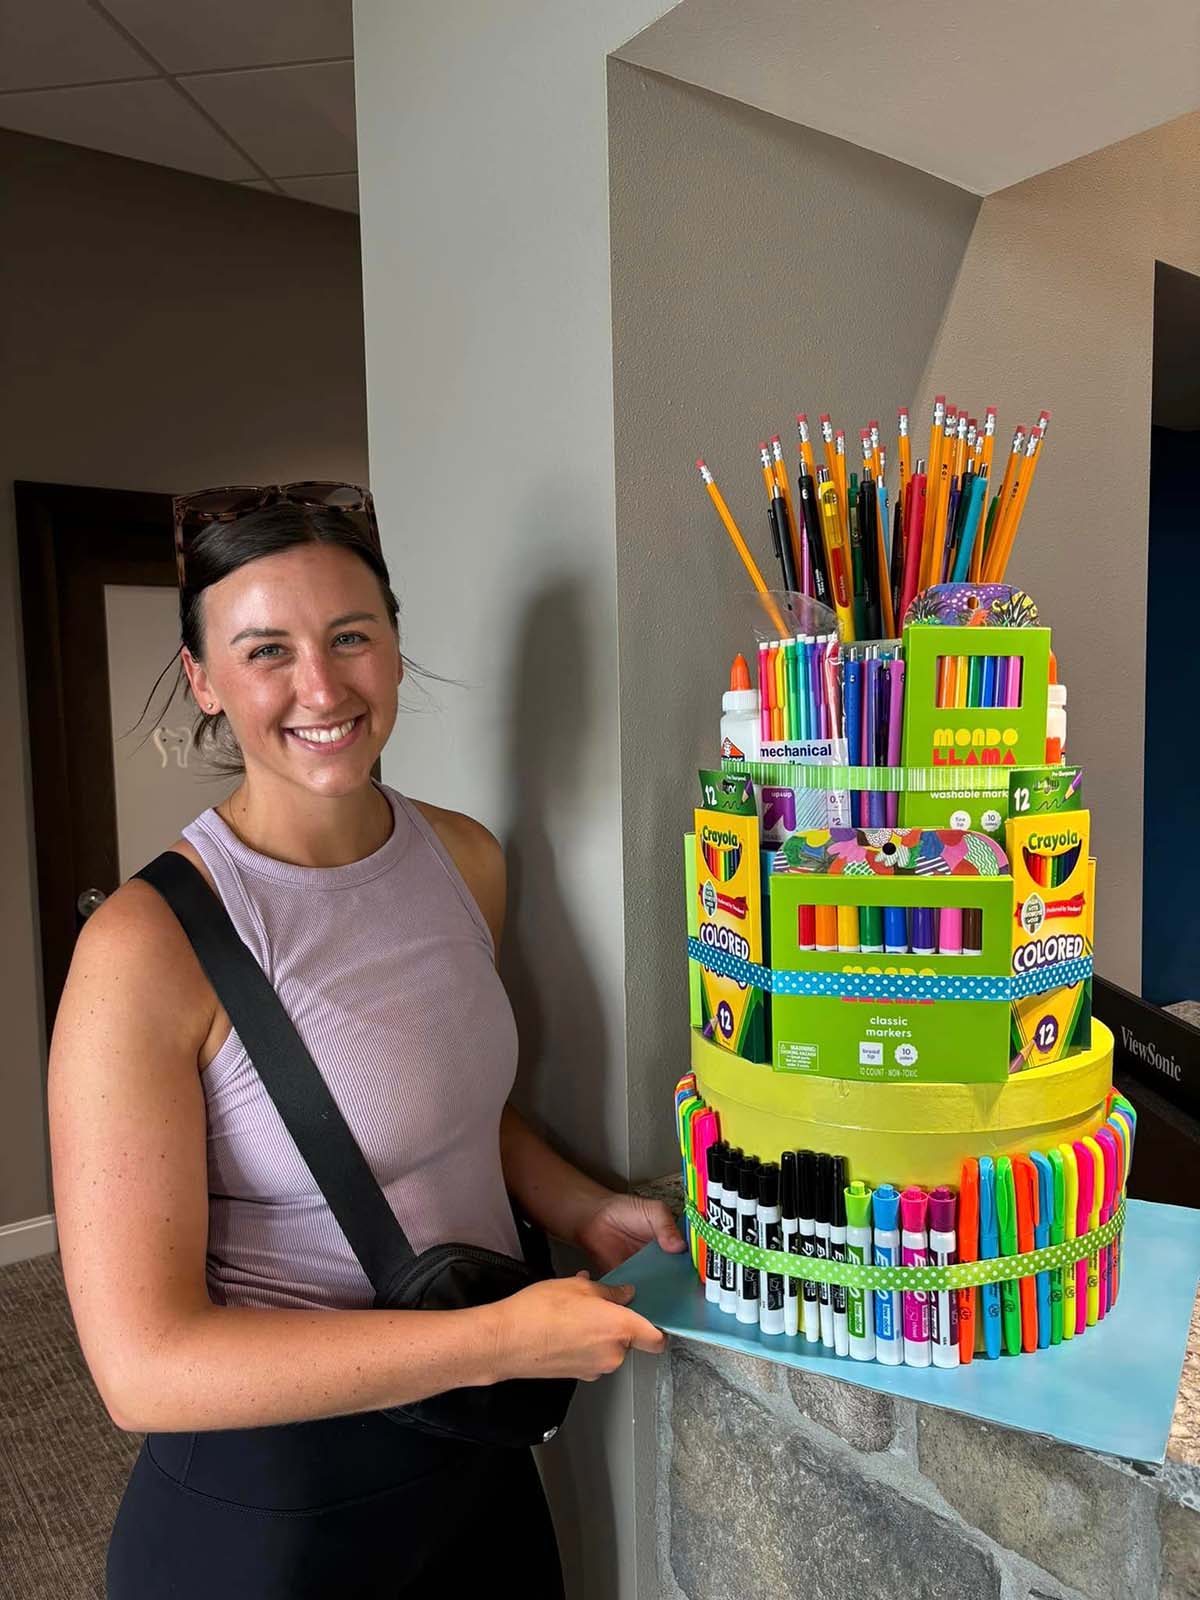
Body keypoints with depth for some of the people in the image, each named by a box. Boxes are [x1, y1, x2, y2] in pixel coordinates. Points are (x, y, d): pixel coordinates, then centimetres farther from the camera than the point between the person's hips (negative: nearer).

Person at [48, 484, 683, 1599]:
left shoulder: (466, 858, -5)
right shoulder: (149, 944, -23)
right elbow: (144, 1367, -23)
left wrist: (580, 1209, -4)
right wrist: (503, 1338, -25)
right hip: (264, 1502, -5)